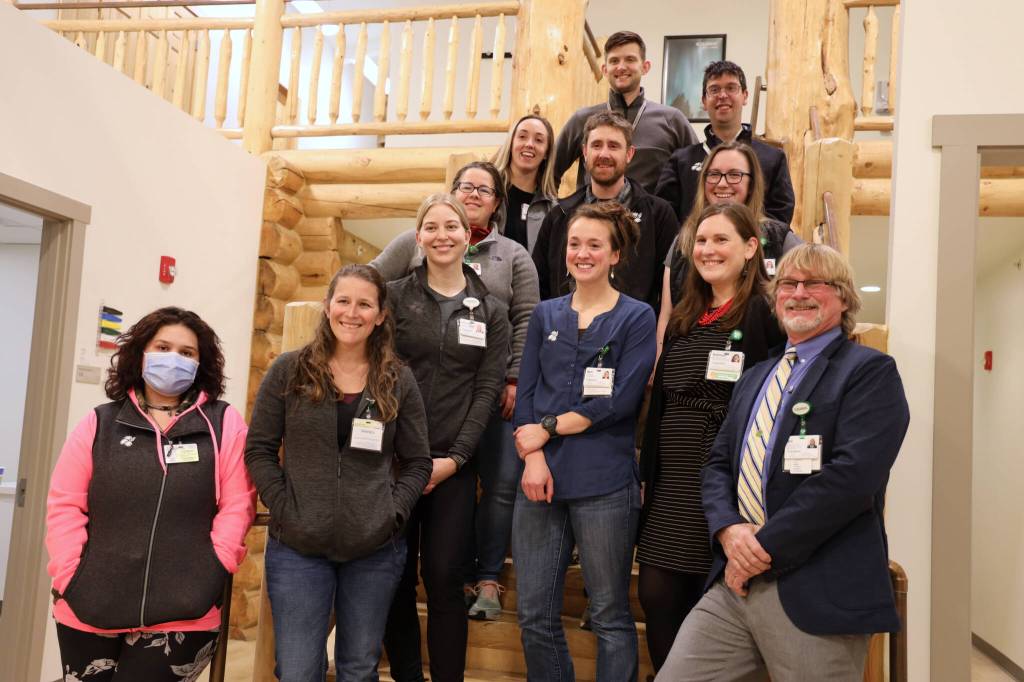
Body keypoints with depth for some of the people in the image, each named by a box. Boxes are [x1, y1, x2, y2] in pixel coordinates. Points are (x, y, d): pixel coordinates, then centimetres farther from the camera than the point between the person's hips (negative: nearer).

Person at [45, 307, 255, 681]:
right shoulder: (99, 423, 6)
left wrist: (210, 576, -10)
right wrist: (68, 578, -4)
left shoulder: (224, 423, 0)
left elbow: (236, 505, -4)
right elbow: (65, 505, 4)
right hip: (89, 612, 3)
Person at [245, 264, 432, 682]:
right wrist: (284, 510, -8)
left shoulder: (399, 381, 3)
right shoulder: (288, 371, 1)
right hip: (297, 547, -1)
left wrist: (393, 515, -7)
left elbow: (417, 463, 6)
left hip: (375, 551, 1)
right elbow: (258, 450, 2)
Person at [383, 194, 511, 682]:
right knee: (395, 576, 5)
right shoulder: (395, 296, 3)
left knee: (444, 576, -1)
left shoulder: (490, 311, 6)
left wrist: (455, 458, -8)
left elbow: (487, 390, 2)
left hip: (454, 462, 0)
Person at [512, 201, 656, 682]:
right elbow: (525, 392, 5)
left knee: (611, 617, 7)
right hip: (542, 478, 4)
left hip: (605, 482, -3)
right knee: (534, 615, 9)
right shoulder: (546, 314, 12)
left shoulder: (637, 318, 1)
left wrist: (548, 429, -9)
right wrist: (534, 458, -9)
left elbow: (620, 401, -10)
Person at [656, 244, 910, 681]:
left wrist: (765, 547, -15)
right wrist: (729, 529, -7)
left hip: (816, 594, -5)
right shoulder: (755, 378, 19)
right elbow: (718, 464, 14)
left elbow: (851, 474, -16)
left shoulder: (870, 371, -3)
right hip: (734, 584, 6)